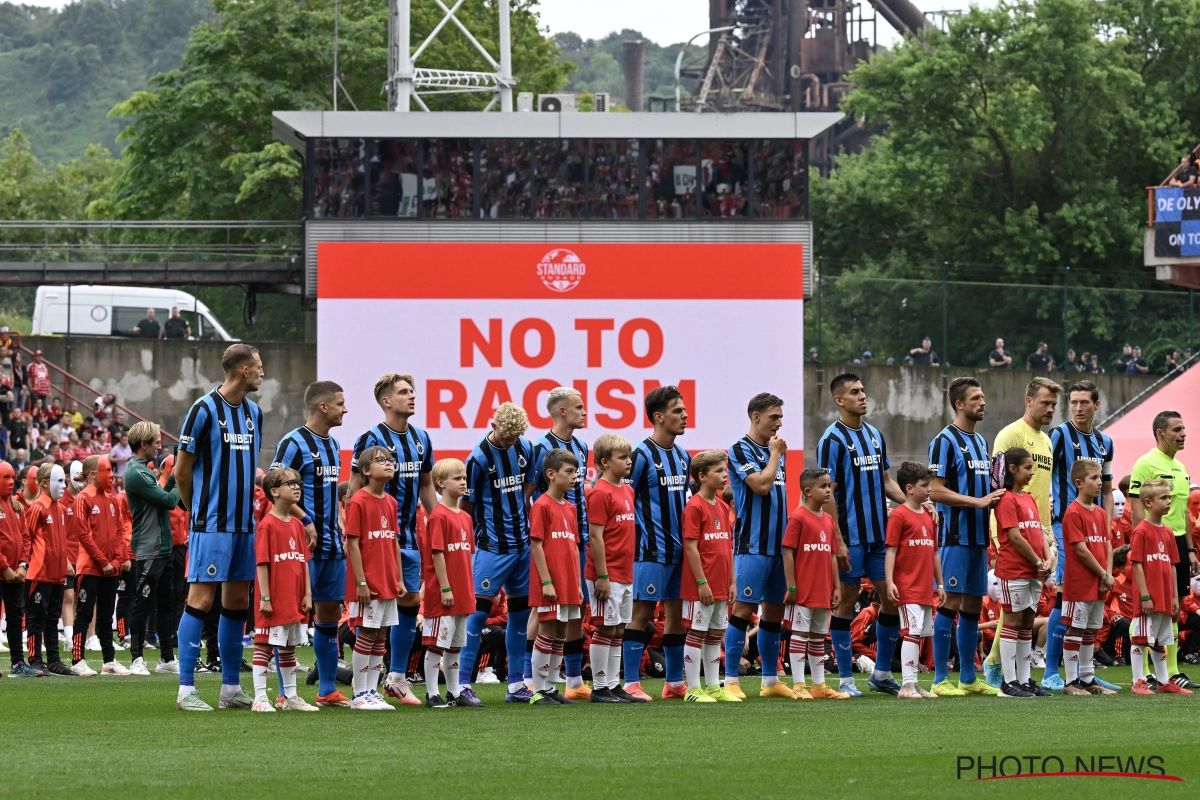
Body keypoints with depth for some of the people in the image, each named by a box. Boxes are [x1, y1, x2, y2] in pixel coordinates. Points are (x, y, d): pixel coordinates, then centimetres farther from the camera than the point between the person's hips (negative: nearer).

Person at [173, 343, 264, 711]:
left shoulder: (254, 412, 13)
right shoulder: (204, 410, -10)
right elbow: (181, 472, -5)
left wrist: (249, 508, 15)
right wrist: (198, 511, 6)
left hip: (245, 524, 7)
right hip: (212, 525, -7)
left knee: (237, 601, 10)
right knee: (201, 599, -9)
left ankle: (231, 688, 16)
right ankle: (186, 690, -7)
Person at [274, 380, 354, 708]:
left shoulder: (332, 444, 16)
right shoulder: (294, 443, -11)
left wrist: (336, 521, 13)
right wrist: (306, 521, -20)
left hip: (332, 543, 9)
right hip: (305, 543, -9)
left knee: (330, 613, 10)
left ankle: (328, 690, 17)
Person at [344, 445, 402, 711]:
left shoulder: (390, 502, 11)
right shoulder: (357, 502, -11)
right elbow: (353, 543, -13)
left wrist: (399, 579, 12)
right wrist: (361, 582, -16)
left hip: (387, 584, 7)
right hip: (367, 584, -7)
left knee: (381, 637, 9)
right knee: (367, 634, -4)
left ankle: (372, 691, 15)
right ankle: (359, 695, 2)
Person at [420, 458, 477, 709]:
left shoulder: (465, 518, 13)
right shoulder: (439, 516, -12)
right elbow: (437, 554, -15)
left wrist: (470, 589, 14)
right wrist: (445, 588, -17)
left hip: (462, 593, 8)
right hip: (442, 594, -8)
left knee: (455, 645, 13)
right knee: (436, 644, -4)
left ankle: (454, 692, 19)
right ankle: (431, 694, 0)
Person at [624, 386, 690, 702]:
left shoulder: (683, 456, 13)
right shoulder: (642, 455, -10)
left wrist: (688, 537, 16)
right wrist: (642, 533, -11)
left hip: (680, 548, 8)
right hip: (652, 550, -8)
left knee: (677, 612, 10)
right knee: (642, 612, -6)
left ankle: (674, 683, 18)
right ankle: (631, 683, -4)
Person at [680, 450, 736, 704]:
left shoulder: (723, 507, 12)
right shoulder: (694, 507, -12)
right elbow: (691, 547, -15)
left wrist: (731, 581, 12)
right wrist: (702, 582, -18)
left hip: (720, 586, 8)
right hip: (700, 586, -8)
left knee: (716, 635, 12)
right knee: (696, 633, -2)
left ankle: (714, 687, 17)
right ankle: (693, 689, 1)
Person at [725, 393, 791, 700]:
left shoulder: (777, 451, 16)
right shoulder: (740, 451, -7)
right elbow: (761, 485, -20)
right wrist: (776, 453, -7)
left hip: (779, 544, 8)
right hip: (753, 545, -8)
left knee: (774, 611, 10)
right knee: (744, 608, -9)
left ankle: (771, 680, 16)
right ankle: (731, 680, -8)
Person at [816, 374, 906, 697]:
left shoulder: (875, 435, 12)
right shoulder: (832, 439, -8)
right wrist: (837, 541, -16)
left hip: (880, 536, 6)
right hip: (850, 537, -6)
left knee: (893, 598, 6)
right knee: (846, 601, 0)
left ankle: (882, 673, 18)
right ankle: (846, 679, 6)